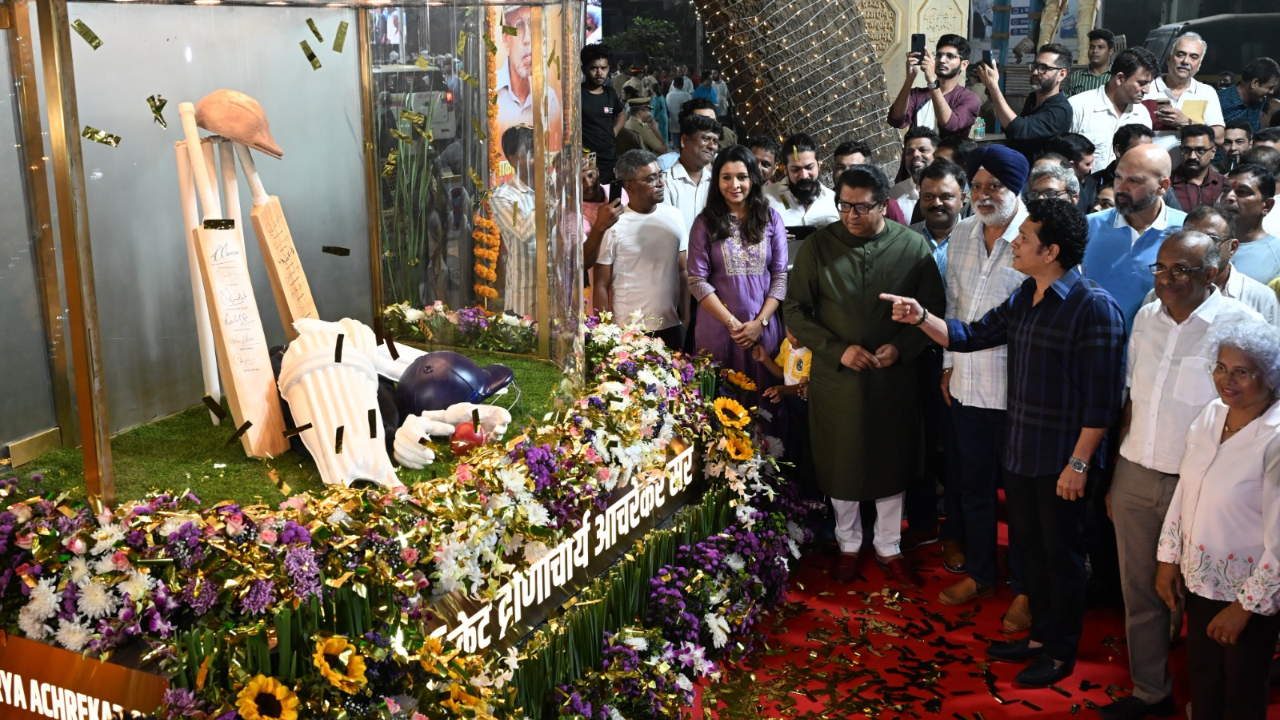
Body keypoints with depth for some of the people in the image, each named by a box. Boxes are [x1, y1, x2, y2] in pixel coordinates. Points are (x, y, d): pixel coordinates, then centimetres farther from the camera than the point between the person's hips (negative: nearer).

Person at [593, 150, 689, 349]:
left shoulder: (674, 217, 4)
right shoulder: (614, 226, -8)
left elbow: (682, 273, 11)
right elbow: (601, 286, -5)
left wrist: (687, 320, 8)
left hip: (671, 328, 4)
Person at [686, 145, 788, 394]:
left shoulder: (771, 219, 5)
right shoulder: (705, 223, 0)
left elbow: (780, 276, 2)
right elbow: (697, 281, -5)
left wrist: (760, 322, -8)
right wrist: (731, 322, -11)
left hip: (763, 326, 1)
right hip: (717, 326, -1)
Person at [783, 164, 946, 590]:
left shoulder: (913, 247, -5)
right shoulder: (819, 246, -6)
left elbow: (933, 309, 0)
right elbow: (795, 310, -4)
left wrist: (901, 347, -15)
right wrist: (838, 350, -14)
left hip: (894, 376, 0)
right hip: (835, 377, 0)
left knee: (891, 463, 13)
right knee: (841, 465, 12)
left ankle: (889, 547, 32)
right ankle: (848, 545, 34)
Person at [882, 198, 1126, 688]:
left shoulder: (1093, 307, -19)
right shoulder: (1023, 299, 7)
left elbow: (1101, 399, -20)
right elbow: (970, 336, 11)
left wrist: (1079, 463, -20)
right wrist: (920, 317, -5)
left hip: (1062, 460, -8)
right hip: (1020, 452, 8)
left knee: (1061, 555, 9)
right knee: (1028, 548, 19)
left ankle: (1061, 652, 26)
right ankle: (1040, 634, 37)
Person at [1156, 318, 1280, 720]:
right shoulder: (1211, 416, -3)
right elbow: (1184, 491, 7)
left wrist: (1244, 606, -16)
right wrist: (1168, 559, 7)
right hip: (1199, 579, 6)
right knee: (1201, 679, 20)